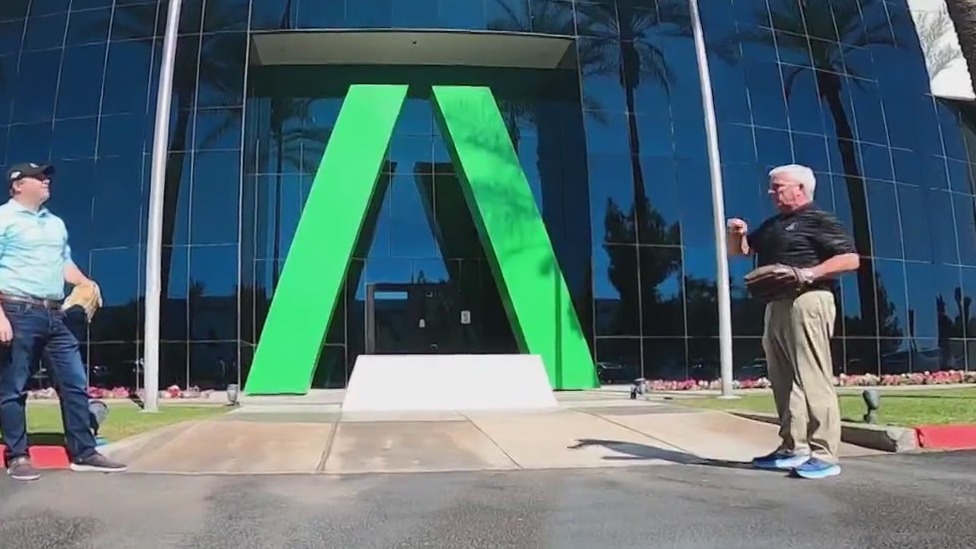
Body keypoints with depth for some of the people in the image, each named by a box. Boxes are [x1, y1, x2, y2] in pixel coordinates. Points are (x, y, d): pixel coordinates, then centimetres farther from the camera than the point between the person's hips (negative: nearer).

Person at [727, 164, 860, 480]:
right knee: (783, 381, 8)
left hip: (807, 302, -9)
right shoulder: (772, 225, 22)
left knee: (812, 380, -11)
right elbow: (738, 251, 28)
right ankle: (794, 449, 13)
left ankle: (824, 455, -9)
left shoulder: (819, 220, -2)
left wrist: (810, 273, -21)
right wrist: (737, 234, 6)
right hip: (776, 305, 9)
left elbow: (851, 259, -10)